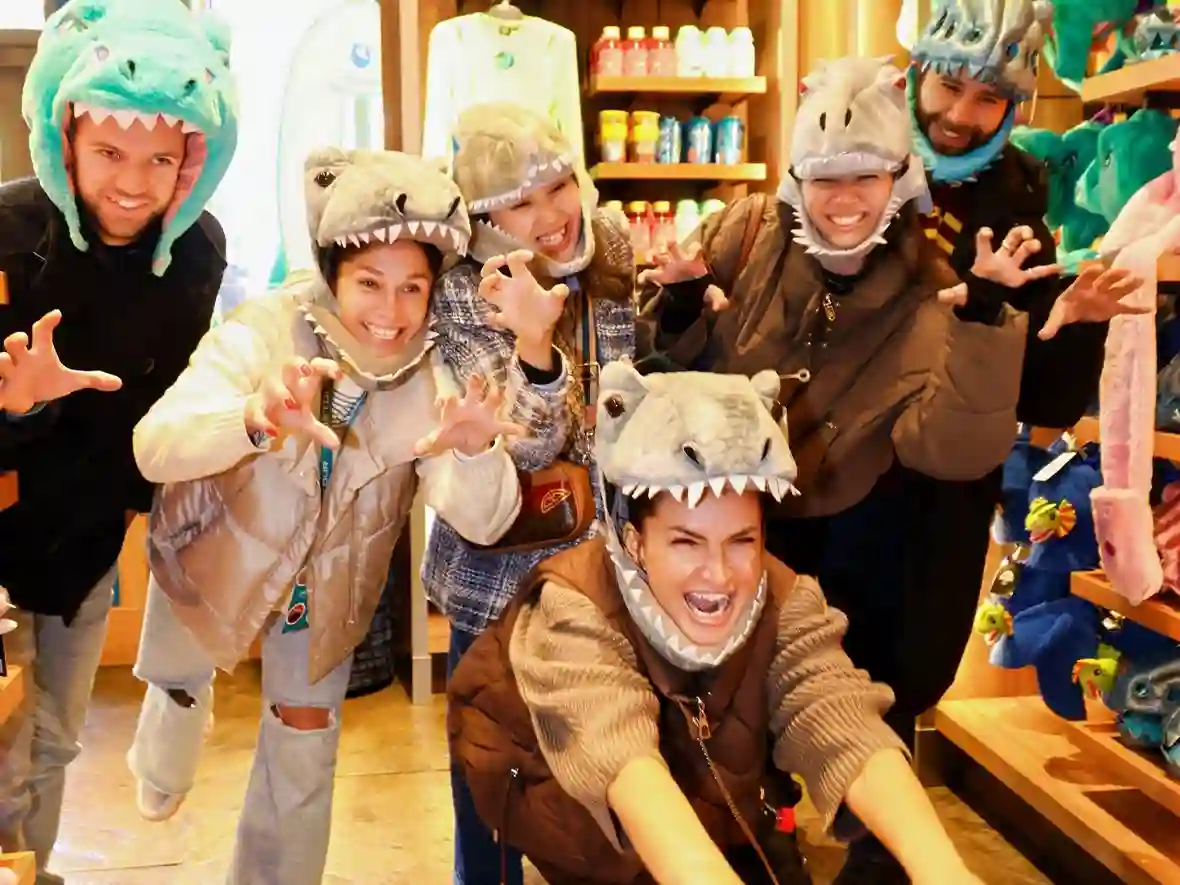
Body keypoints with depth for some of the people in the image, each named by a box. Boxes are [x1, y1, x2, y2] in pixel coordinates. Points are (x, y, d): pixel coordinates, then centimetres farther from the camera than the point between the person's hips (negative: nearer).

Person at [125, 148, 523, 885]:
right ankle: (162, 781, 61)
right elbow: (155, 448, -43)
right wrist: (257, 417, -64)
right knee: (180, 686, 24)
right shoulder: (265, 331, -30)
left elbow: (483, 522, -33)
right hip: (217, 554, 0)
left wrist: (476, 450, -56)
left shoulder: (435, 375, -25)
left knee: (306, 748, 11)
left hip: (331, 581, 1)